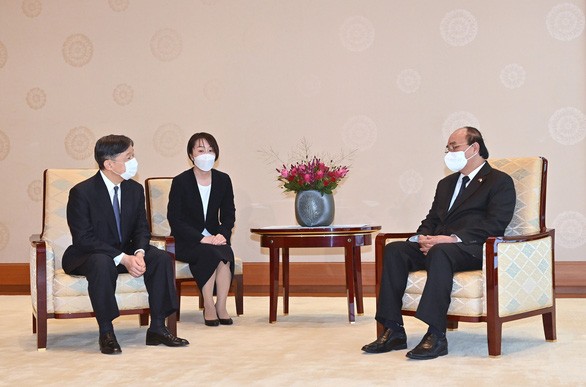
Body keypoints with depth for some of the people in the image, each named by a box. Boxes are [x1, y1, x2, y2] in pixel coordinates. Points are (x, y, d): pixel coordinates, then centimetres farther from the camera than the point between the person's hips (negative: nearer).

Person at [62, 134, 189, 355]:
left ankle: (157, 328, -13)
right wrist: (123, 259, -28)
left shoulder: (135, 190, 3)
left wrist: (139, 253, -20)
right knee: (102, 264, -39)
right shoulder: (81, 192, -16)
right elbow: (84, 239, -20)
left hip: (126, 253, 6)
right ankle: (106, 333, -27)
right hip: (87, 256, -6)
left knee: (162, 258, -18)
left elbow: (141, 229, 4)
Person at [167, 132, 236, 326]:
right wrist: (201, 238, -22)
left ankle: (221, 306, -22)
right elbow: (174, 219, -11)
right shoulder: (180, 181, -7)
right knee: (211, 253, -33)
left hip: (214, 237, 3)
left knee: (226, 252, -30)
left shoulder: (223, 180, 4)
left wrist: (222, 234, -15)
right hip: (186, 242, -3)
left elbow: (229, 214, 7)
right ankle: (208, 307, -22)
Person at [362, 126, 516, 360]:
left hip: (472, 249, -7)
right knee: (394, 249, -19)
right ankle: (394, 331, -23)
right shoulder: (446, 183, 30)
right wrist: (424, 238, -2)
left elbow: (495, 224, -9)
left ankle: (436, 335, -40)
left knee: (440, 252, -38)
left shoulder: (500, 182, 6)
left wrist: (454, 238, -21)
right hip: (436, 245, 7)